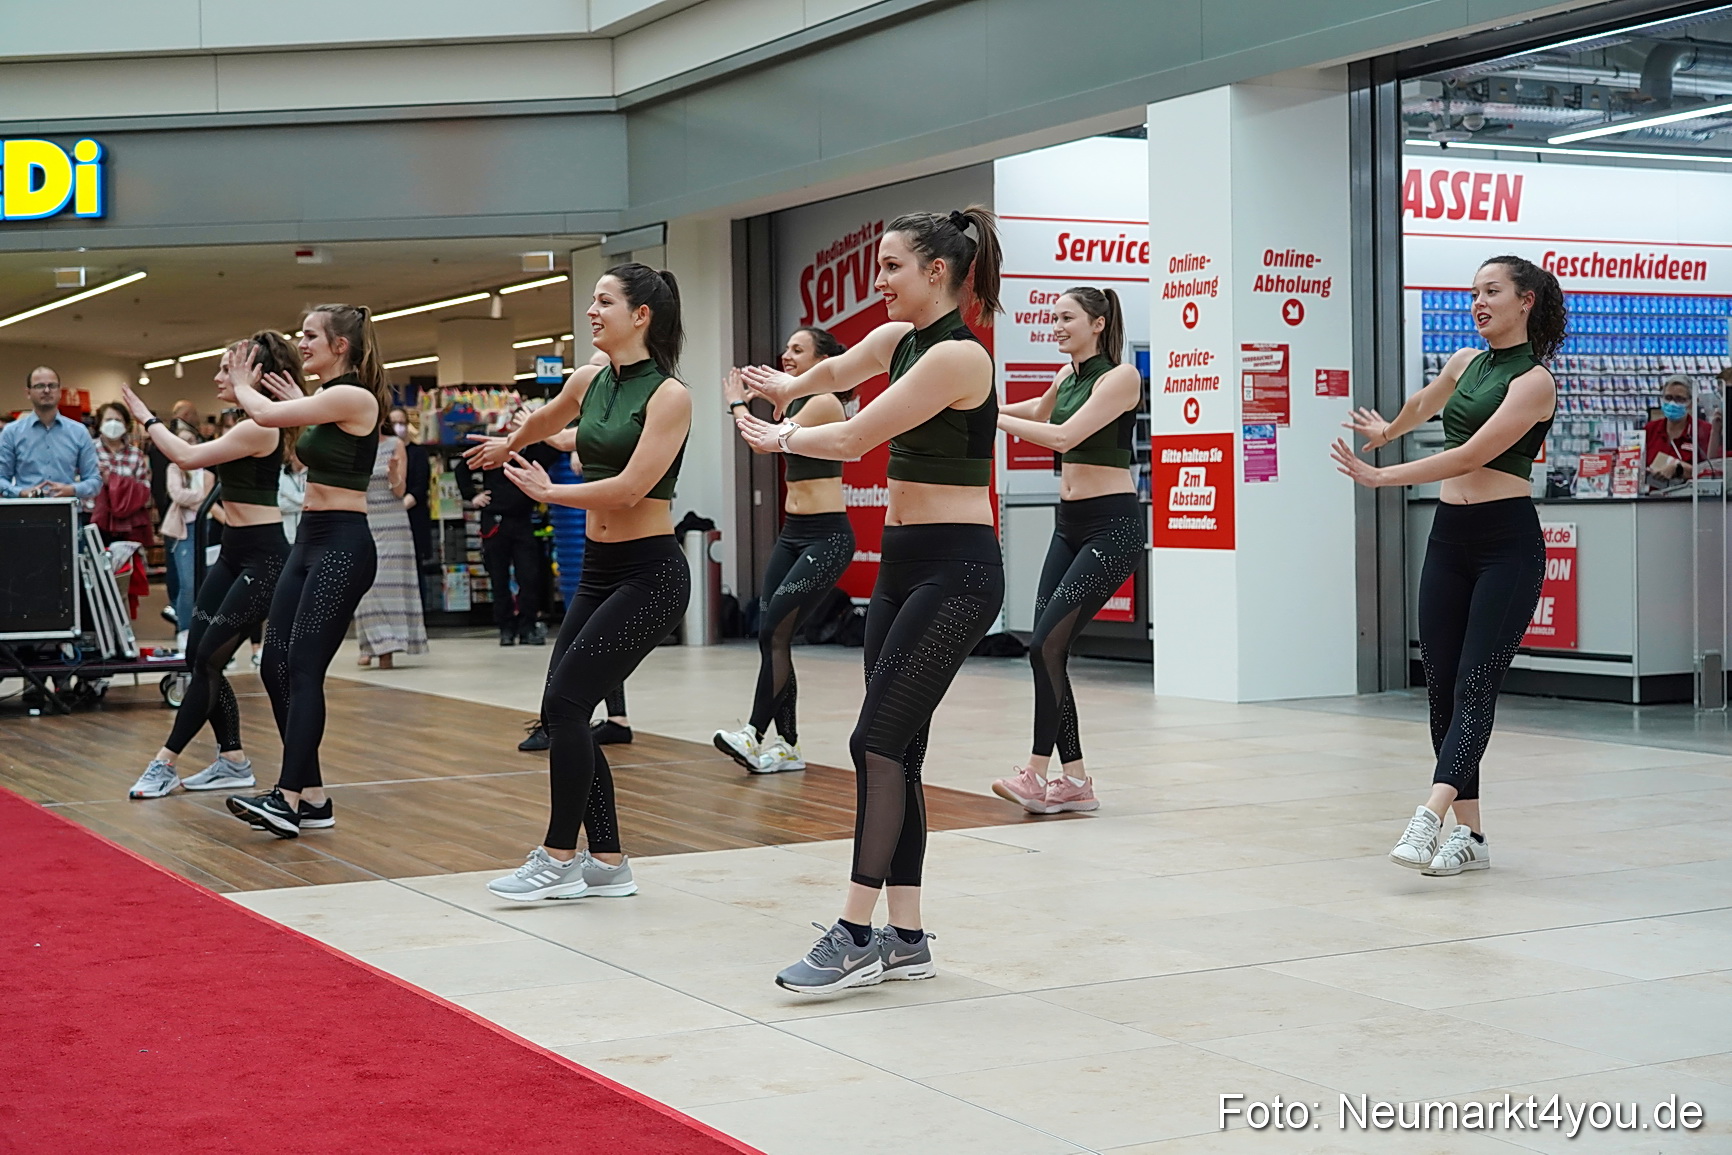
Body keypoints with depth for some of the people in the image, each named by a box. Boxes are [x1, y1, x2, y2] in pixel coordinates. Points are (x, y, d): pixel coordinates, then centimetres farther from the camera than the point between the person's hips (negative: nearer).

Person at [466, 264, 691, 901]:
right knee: (564, 711, 3)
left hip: (649, 573, -8)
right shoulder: (589, 381, 8)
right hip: (598, 568, 8)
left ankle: (560, 859, -1)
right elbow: (544, 420, 33)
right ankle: (607, 862, 12)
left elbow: (629, 487, -21)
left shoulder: (669, 394, -13)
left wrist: (548, 491, -7)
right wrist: (508, 446, 50)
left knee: (565, 702, -13)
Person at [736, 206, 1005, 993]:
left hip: (955, 570, -9)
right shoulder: (898, 338, 10)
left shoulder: (957, 354, -17)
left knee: (879, 743, -11)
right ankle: (906, 938, 13)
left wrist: (780, 438, 1)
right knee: (897, 750, 8)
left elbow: (854, 438, -13)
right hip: (903, 563, 9)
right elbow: (834, 373, 36)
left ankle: (855, 938, -7)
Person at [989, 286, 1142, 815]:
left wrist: (991, 415, -19)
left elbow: (1064, 436, -23)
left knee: (1047, 643, -15)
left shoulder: (1121, 376, -11)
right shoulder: (1065, 378, 12)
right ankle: (1074, 779, 8)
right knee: (1048, 648, 2)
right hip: (1069, 524, 8)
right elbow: (1041, 412, 36)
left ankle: (1037, 769, -8)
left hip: (1112, 524, -8)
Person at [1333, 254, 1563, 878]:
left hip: (1507, 540, -7)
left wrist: (1381, 476, -17)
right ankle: (1469, 833, 6)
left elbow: (1470, 455, -19)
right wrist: (1386, 430, 55)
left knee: (1474, 686, -13)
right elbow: (1421, 405, 36)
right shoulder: (1464, 363, 13)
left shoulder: (1534, 380, -10)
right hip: (1449, 537, 7)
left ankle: (1429, 819, -25)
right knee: (1440, 687, 2)